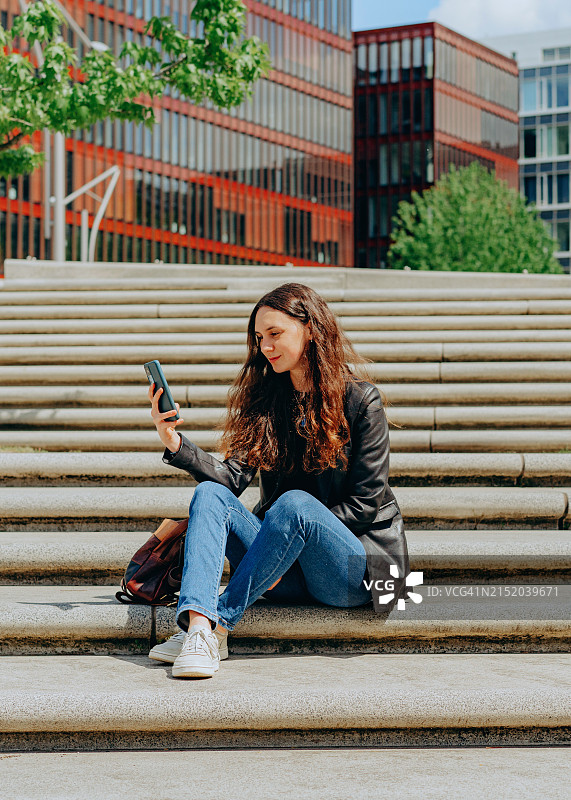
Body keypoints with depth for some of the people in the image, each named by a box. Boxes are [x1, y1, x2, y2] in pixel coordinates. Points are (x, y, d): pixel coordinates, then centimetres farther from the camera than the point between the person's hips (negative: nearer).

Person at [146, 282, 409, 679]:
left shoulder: (361, 399, -5)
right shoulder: (264, 400, 9)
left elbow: (365, 504, -9)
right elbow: (234, 475, -5)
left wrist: (297, 534, -16)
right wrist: (176, 444, -20)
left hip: (354, 567, -4)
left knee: (294, 502, -33)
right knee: (210, 494, -18)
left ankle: (220, 624, -29)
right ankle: (198, 624, -41)